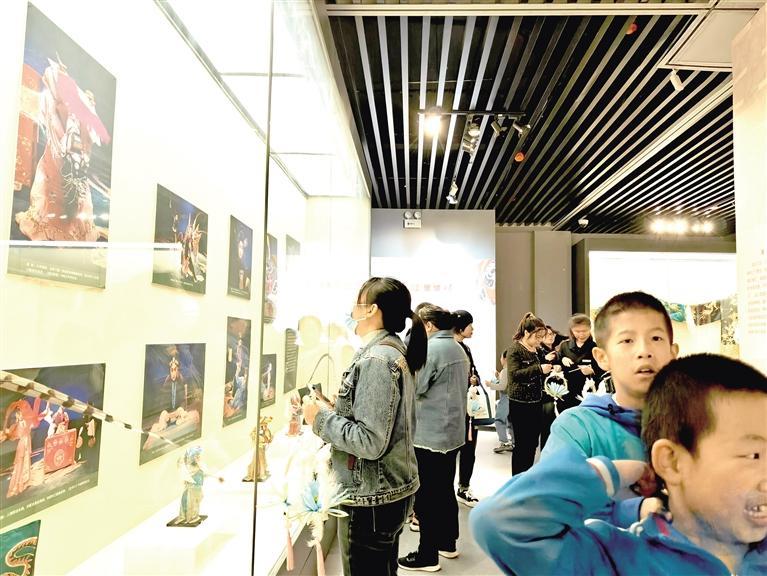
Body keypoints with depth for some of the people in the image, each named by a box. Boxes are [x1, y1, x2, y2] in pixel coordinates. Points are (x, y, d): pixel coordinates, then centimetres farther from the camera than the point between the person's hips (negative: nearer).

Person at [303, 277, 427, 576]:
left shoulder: (376, 360, -22)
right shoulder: (396, 352, 8)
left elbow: (370, 442, -26)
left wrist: (322, 417, -16)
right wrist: (336, 411, 10)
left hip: (372, 499, -10)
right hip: (393, 489, 10)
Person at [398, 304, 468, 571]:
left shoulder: (430, 348, -17)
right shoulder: (458, 349, 10)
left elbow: (413, 387, -18)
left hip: (430, 434, -9)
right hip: (453, 433, 9)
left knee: (426, 496, 1)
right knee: (445, 489, 19)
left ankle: (428, 554, 10)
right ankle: (447, 543, 31)